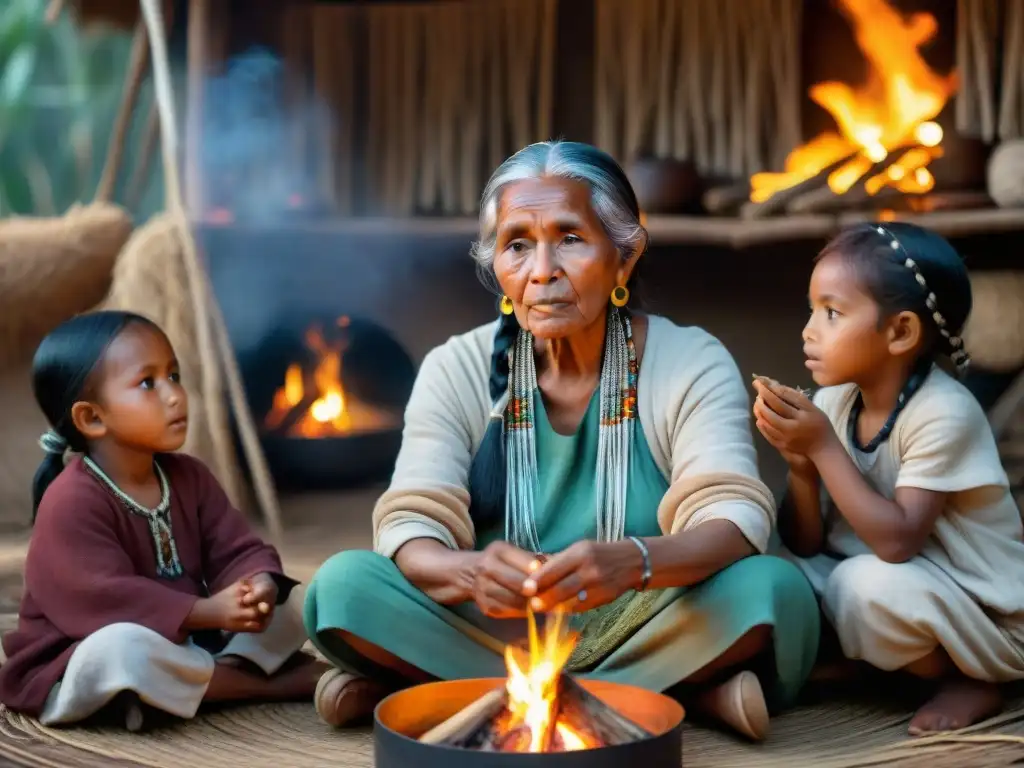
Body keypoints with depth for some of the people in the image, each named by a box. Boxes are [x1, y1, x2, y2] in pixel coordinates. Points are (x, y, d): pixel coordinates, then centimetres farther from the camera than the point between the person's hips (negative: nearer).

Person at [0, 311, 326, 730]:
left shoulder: (189, 476, 3)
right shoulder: (72, 502, -22)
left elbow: (237, 551, -2)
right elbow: (105, 598, -31)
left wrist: (261, 586, -27)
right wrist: (208, 612, -37)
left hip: (182, 643, 7)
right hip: (77, 668, -7)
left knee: (281, 611, -2)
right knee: (121, 647, -40)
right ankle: (273, 684, -24)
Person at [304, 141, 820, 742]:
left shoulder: (693, 364, -6)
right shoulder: (456, 370, -2)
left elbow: (734, 519, -19)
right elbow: (409, 529, -12)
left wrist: (631, 562, -43)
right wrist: (470, 572, -37)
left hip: (642, 628, -1)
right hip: (494, 633, 1)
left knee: (775, 589, -29)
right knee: (344, 585, -23)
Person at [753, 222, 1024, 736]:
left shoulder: (944, 414, -24)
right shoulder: (832, 403, -4)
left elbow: (897, 541, -31)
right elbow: (805, 545, -2)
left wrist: (824, 447, -28)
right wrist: (800, 462, -20)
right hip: (904, 590, 7)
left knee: (868, 582, -33)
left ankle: (968, 680, -4)